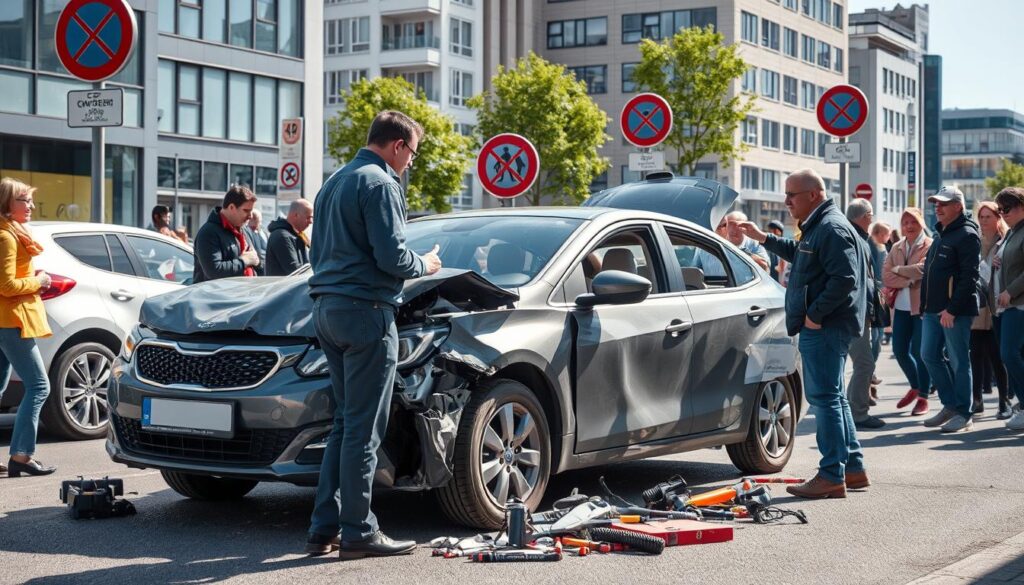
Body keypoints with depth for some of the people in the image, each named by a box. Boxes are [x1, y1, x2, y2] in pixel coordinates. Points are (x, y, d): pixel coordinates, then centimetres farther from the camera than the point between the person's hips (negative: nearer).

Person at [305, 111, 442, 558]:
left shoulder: (333, 184, 19)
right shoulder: (380, 184, -10)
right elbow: (392, 257, -16)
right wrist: (424, 265, 2)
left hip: (327, 309, 9)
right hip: (366, 310, -9)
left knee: (345, 422, 13)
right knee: (363, 428, -5)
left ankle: (324, 528, 13)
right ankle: (358, 533, -2)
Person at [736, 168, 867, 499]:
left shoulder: (831, 229, -16)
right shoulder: (816, 227, 18)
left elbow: (845, 278, -25)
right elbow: (799, 255, 39)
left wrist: (815, 314, -22)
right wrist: (765, 239, 37)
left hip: (825, 327, -11)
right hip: (824, 327, 11)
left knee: (824, 398, -10)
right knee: (832, 397, 15)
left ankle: (832, 476, -8)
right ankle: (853, 469, 22)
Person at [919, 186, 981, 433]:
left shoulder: (967, 235, -11)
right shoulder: (940, 234, 18)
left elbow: (969, 277, -18)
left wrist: (952, 309, -22)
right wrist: (926, 305, 15)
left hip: (955, 311, -9)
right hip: (933, 309, 9)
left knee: (958, 361, -2)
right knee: (930, 356, 10)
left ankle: (963, 414, 5)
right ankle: (950, 405, 20)